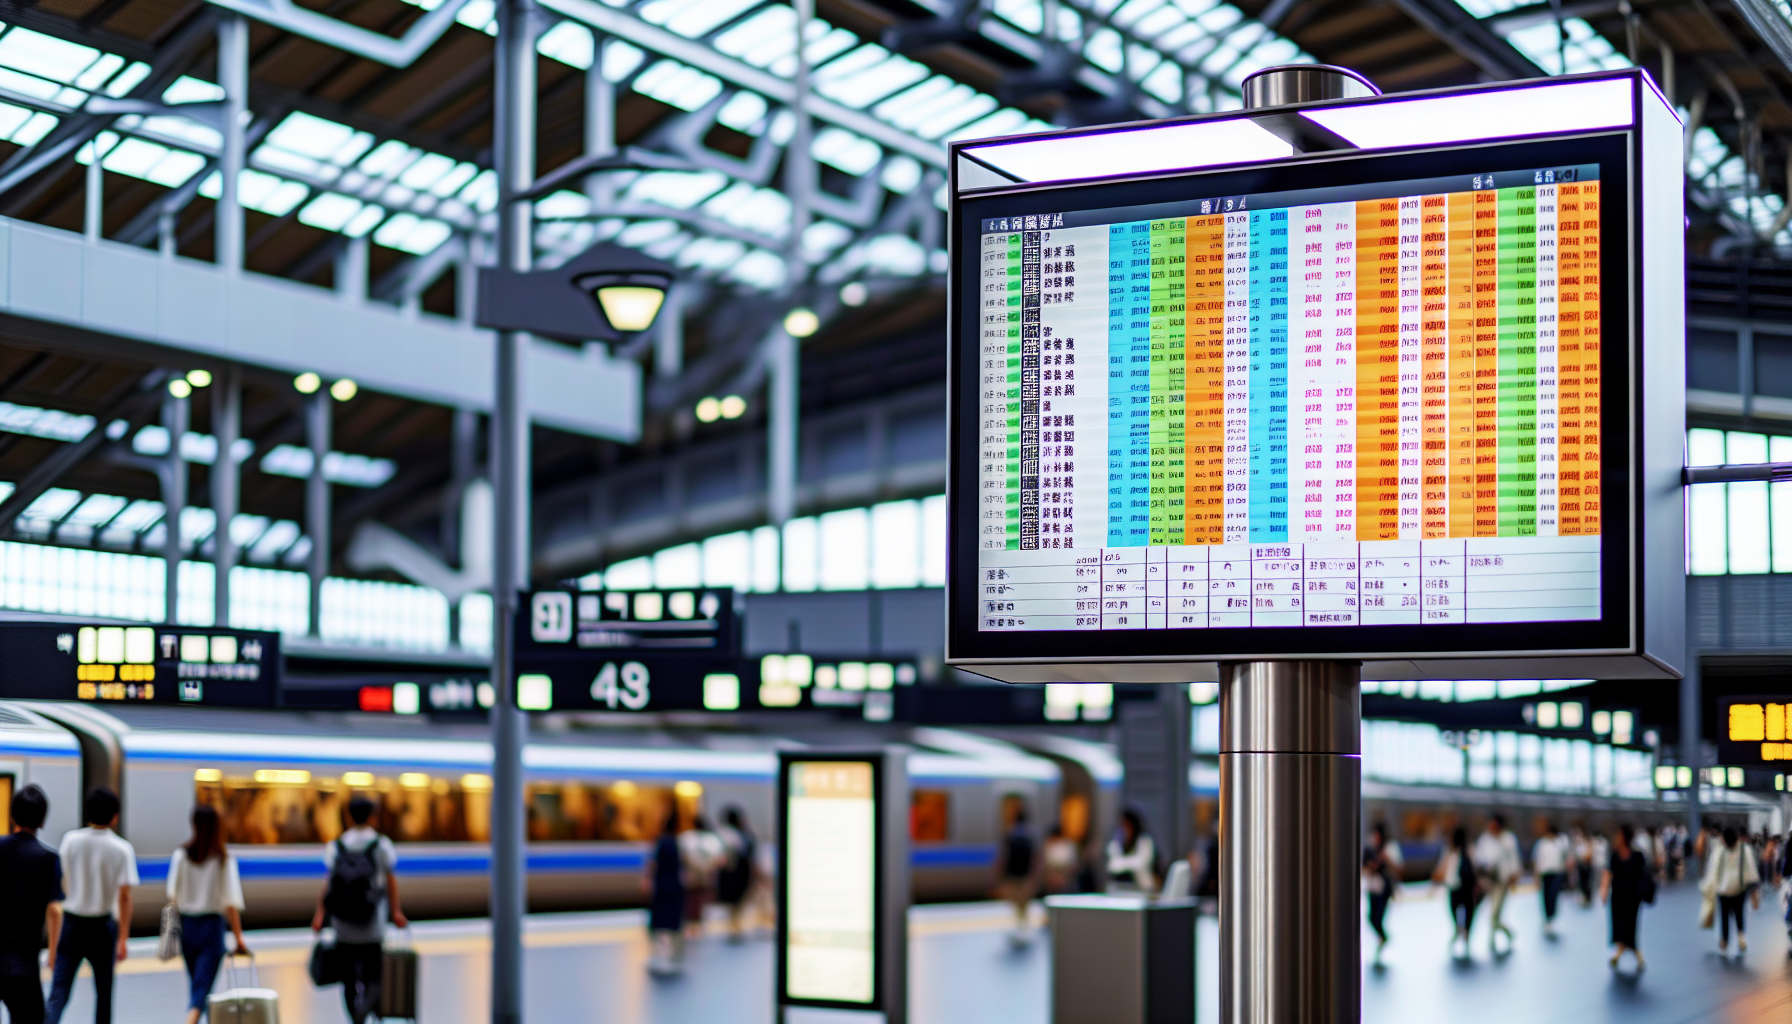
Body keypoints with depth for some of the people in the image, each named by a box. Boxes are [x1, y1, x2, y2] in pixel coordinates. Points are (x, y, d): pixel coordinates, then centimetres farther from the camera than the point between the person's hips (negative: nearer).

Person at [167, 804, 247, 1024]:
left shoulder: (181, 854, -2)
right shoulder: (224, 859, -7)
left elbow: (172, 894, -2)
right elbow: (231, 903, -10)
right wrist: (238, 938, -6)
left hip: (186, 925, 3)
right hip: (212, 925, -3)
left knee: (196, 983, 20)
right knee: (203, 987, -5)